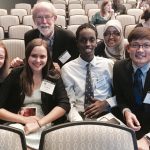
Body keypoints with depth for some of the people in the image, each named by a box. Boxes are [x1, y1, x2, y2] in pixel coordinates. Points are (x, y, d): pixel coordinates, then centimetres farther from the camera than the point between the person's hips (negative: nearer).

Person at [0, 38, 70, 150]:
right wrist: (24, 119, -12)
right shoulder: (15, 75, 6)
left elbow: (64, 104, -5)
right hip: (18, 124, -1)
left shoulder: (54, 78, 9)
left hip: (46, 125, 2)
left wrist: (39, 123, -16)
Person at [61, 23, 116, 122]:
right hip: (81, 116, -1)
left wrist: (106, 103, -6)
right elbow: (69, 104, -3)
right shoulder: (67, 69, 1)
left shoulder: (109, 64, 5)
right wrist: (79, 122, -21)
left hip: (106, 115, 2)